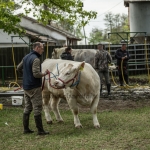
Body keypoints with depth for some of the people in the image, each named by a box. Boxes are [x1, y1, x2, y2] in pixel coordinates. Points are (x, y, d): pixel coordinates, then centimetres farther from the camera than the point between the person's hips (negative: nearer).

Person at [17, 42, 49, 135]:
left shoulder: (26, 57, 11)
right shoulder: (36, 59, -17)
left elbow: (19, 68, 22)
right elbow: (36, 74, -25)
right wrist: (45, 74, -9)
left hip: (26, 86, 9)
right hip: (34, 87, -9)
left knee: (27, 108, 14)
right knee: (37, 108, -4)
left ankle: (26, 129, 17)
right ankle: (40, 130, 0)